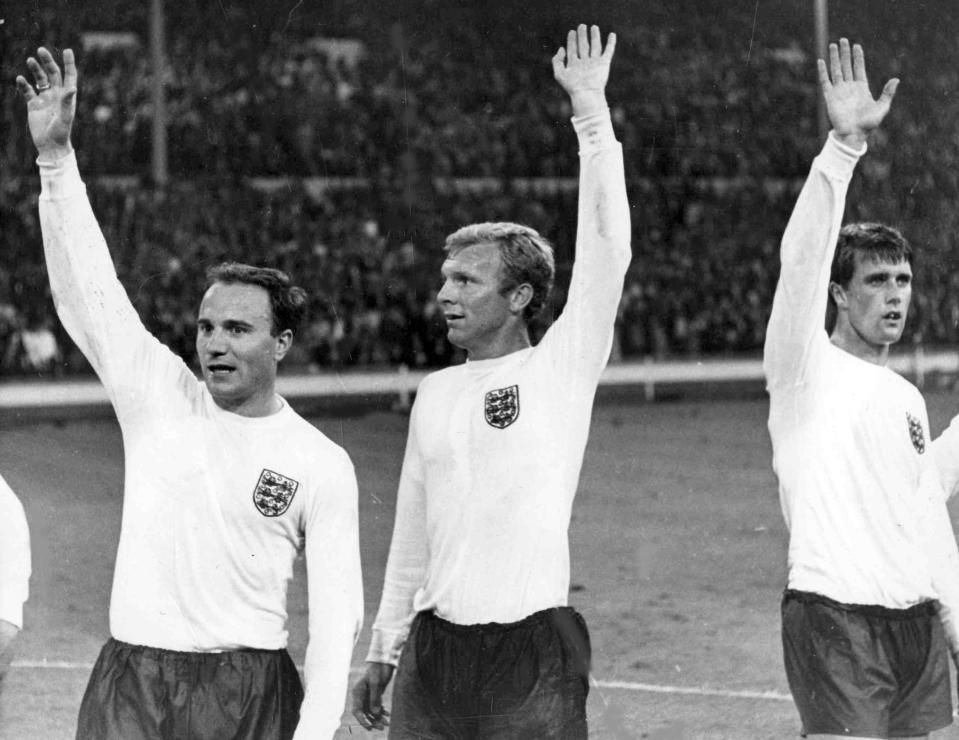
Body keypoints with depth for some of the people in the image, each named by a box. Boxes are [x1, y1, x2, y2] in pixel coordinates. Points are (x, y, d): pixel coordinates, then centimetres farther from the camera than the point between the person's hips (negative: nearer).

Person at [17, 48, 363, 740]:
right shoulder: (159, 396, 5)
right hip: (128, 684, 1)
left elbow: (336, 612, -1)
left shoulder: (322, 466, 0)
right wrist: (56, 157, -10)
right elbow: (85, 292, -1)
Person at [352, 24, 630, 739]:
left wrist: (592, 113, -15)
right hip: (435, 648, 5)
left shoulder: (560, 369, -2)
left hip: (534, 651, -5)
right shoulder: (436, 393, 13)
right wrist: (382, 651, 18)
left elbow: (606, 252, -13)